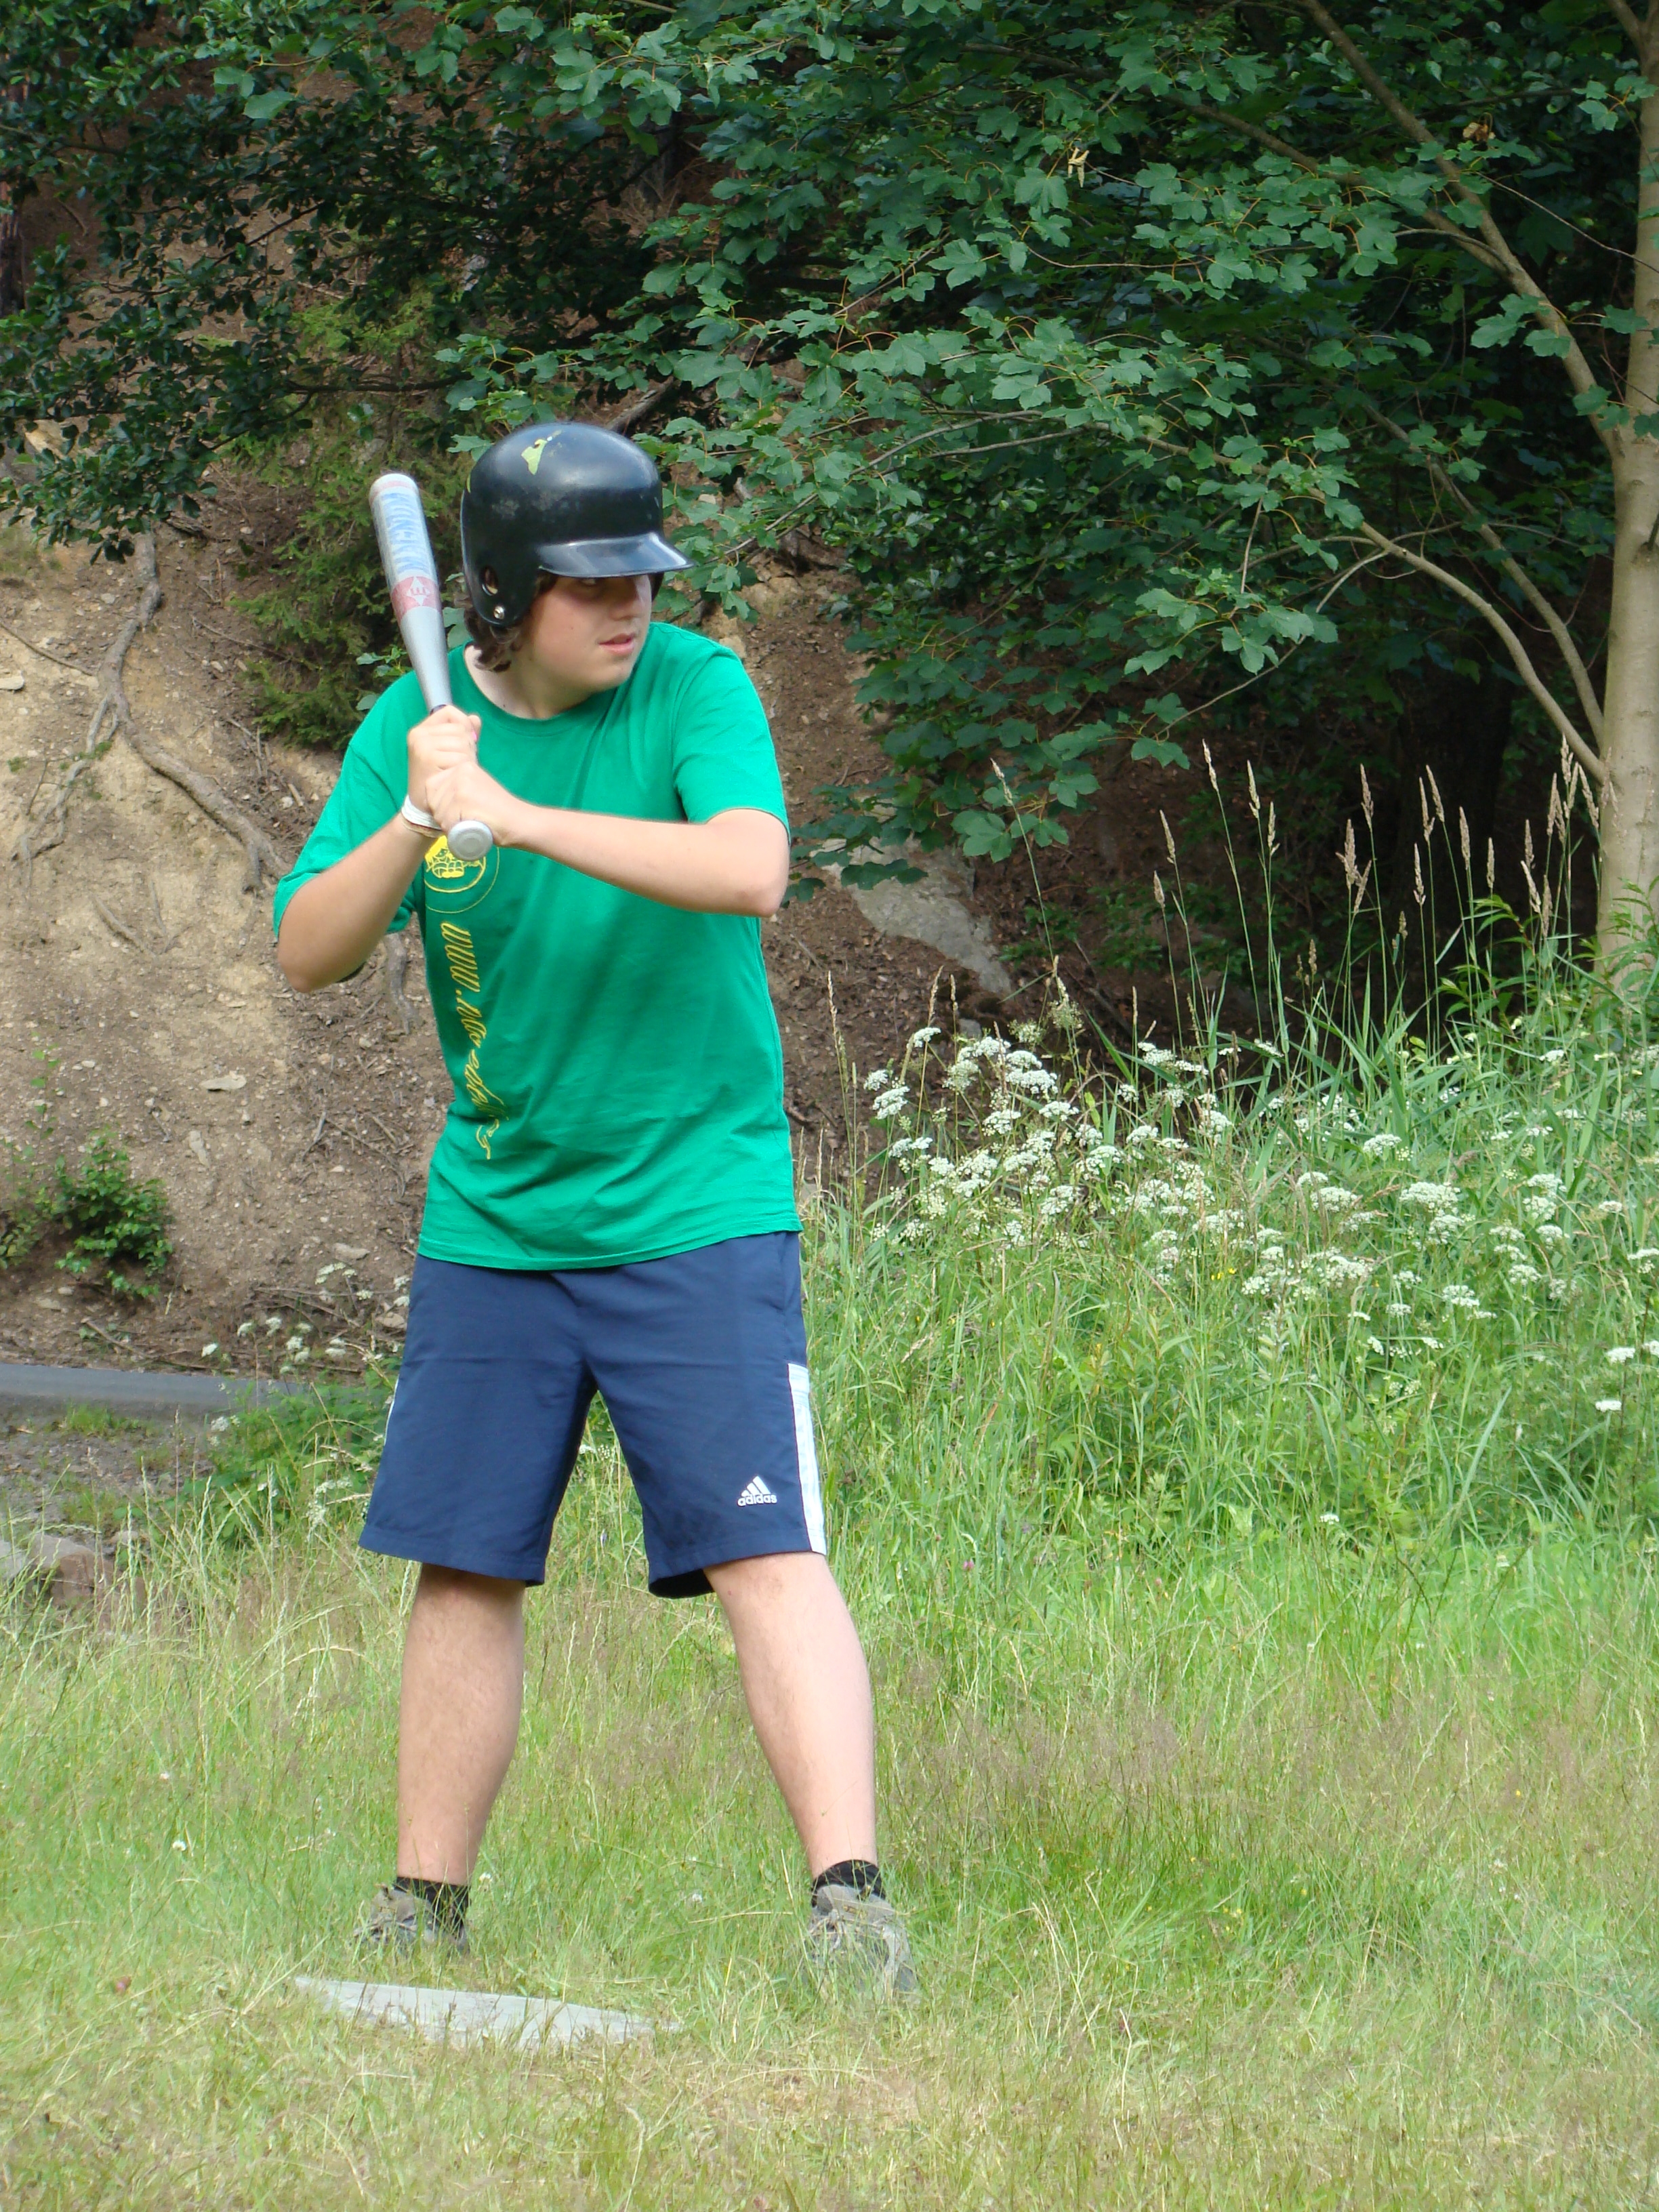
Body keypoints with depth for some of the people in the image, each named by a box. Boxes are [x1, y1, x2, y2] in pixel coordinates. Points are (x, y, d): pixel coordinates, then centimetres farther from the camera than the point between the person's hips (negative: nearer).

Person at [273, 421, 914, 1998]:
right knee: (464, 1565, 9)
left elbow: (749, 871, -27)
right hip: (492, 1217, 4)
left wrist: (515, 814, -31)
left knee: (766, 1556, -14)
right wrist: (414, 822, -22)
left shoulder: (694, 689, -9)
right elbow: (308, 954, -4)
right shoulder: (413, 726, 1)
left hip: (697, 1211, -4)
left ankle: (849, 1898, -19)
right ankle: (422, 1910, 19)